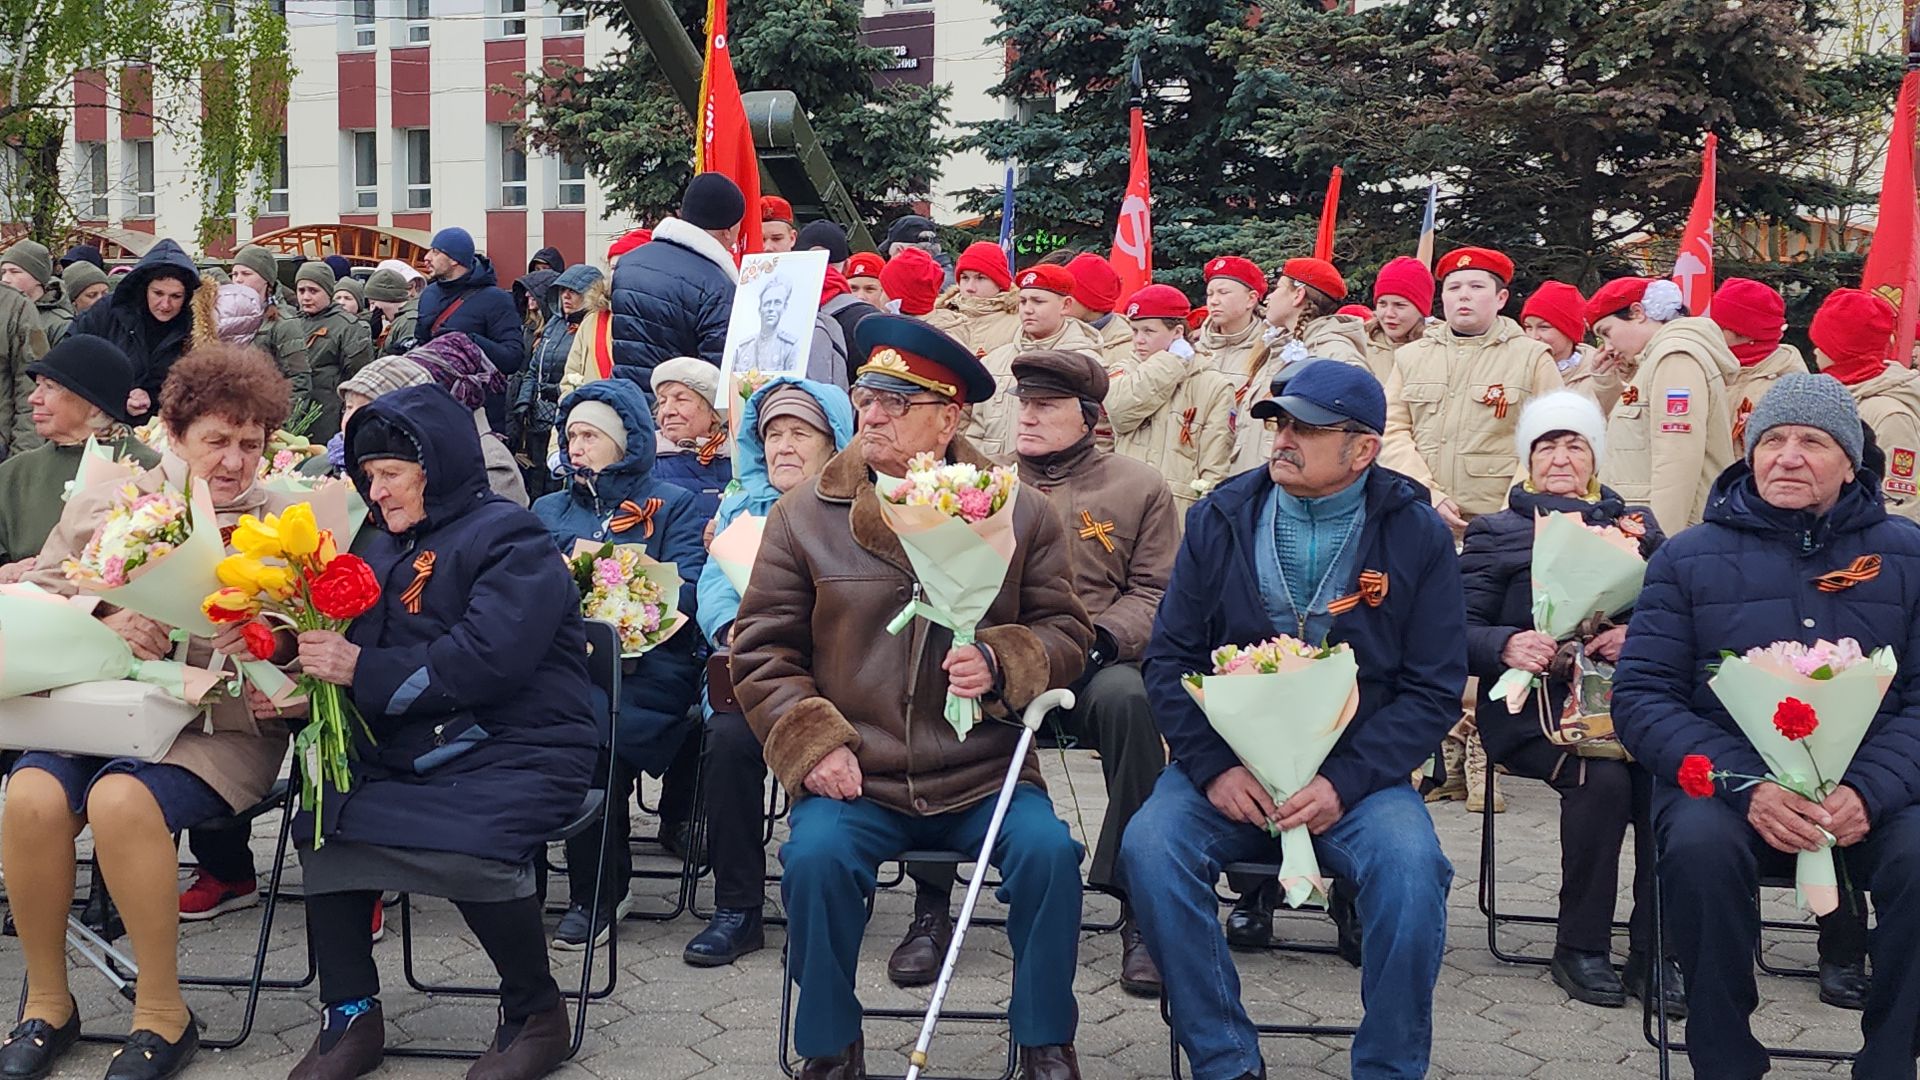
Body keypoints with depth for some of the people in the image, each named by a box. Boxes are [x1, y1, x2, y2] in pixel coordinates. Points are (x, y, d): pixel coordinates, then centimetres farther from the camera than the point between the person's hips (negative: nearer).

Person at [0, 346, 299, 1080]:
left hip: (220, 727, -3)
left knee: (121, 800, -31)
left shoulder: (282, 526, 4)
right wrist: (104, 628, -13)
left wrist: (261, 646, -24)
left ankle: (163, 1016, -12)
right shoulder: (102, 506, 10)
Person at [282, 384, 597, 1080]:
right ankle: (351, 1018, -3)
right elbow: (353, 651, 13)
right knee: (325, 821, -17)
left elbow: (485, 661, -20)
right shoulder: (381, 547, 18)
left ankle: (537, 1013, -6)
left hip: (519, 752, -7)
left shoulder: (510, 539, -6)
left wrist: (361, 669, -19)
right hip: (411, 754, 7)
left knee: (468, 847, -31)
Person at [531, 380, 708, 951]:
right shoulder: (548, 511, 27)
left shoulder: (672, 506, 13)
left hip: (645, 668, -3)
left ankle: (596, 897, -15)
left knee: (591, 727, -32)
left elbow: (683, 594, -2)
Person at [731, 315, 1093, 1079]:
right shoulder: (804, 514, 3)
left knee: (1049, 854, -24)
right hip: (855, 779, 0)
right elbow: (762, 649, 5)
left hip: (983, 775, 1)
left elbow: (1066, 630, 7)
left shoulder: (1018, 512, 5)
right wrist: (813, 743, -8)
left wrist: (1000, 663, -14)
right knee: (814, 859, -28)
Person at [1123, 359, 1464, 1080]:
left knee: (1412, 872, -30)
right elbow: (1170, 658, 4)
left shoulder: (1417, 535, 0)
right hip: (1227, 768, 2)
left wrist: (1345, 783, -15)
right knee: (1150, 847, -26)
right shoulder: (1219, 519, 5)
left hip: (1357, 777, -1)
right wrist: (1213, 768, -12)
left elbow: (1434, 690, -2)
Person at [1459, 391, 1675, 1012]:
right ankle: (1581, 948, -16)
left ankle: (1655, 953, -19)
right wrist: (1507, 645, -17)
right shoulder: (1496, 533, 16)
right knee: (1603, 777, -32)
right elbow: (1462, 632, 4)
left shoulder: (1636, 527, 23)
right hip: (1534, 703, -2)